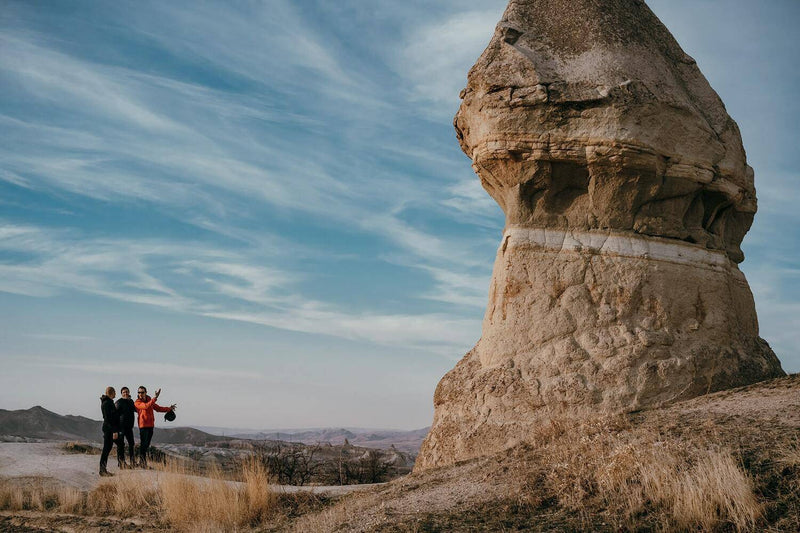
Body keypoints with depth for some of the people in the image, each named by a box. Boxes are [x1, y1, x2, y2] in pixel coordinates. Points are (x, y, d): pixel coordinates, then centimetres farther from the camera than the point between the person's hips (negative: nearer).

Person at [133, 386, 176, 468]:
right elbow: (146, 406, -23)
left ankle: (144, 461, 18)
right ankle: (142, 461, -3)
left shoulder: (149, 400, 16)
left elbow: (158, 408, 22)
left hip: (151, 425, 6)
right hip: (143, 425, -6)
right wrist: (155, 397, -28)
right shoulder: (137, 403, -6)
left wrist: (169, 409, 14)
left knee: (147, 444, 10)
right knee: (143, 443, -8)